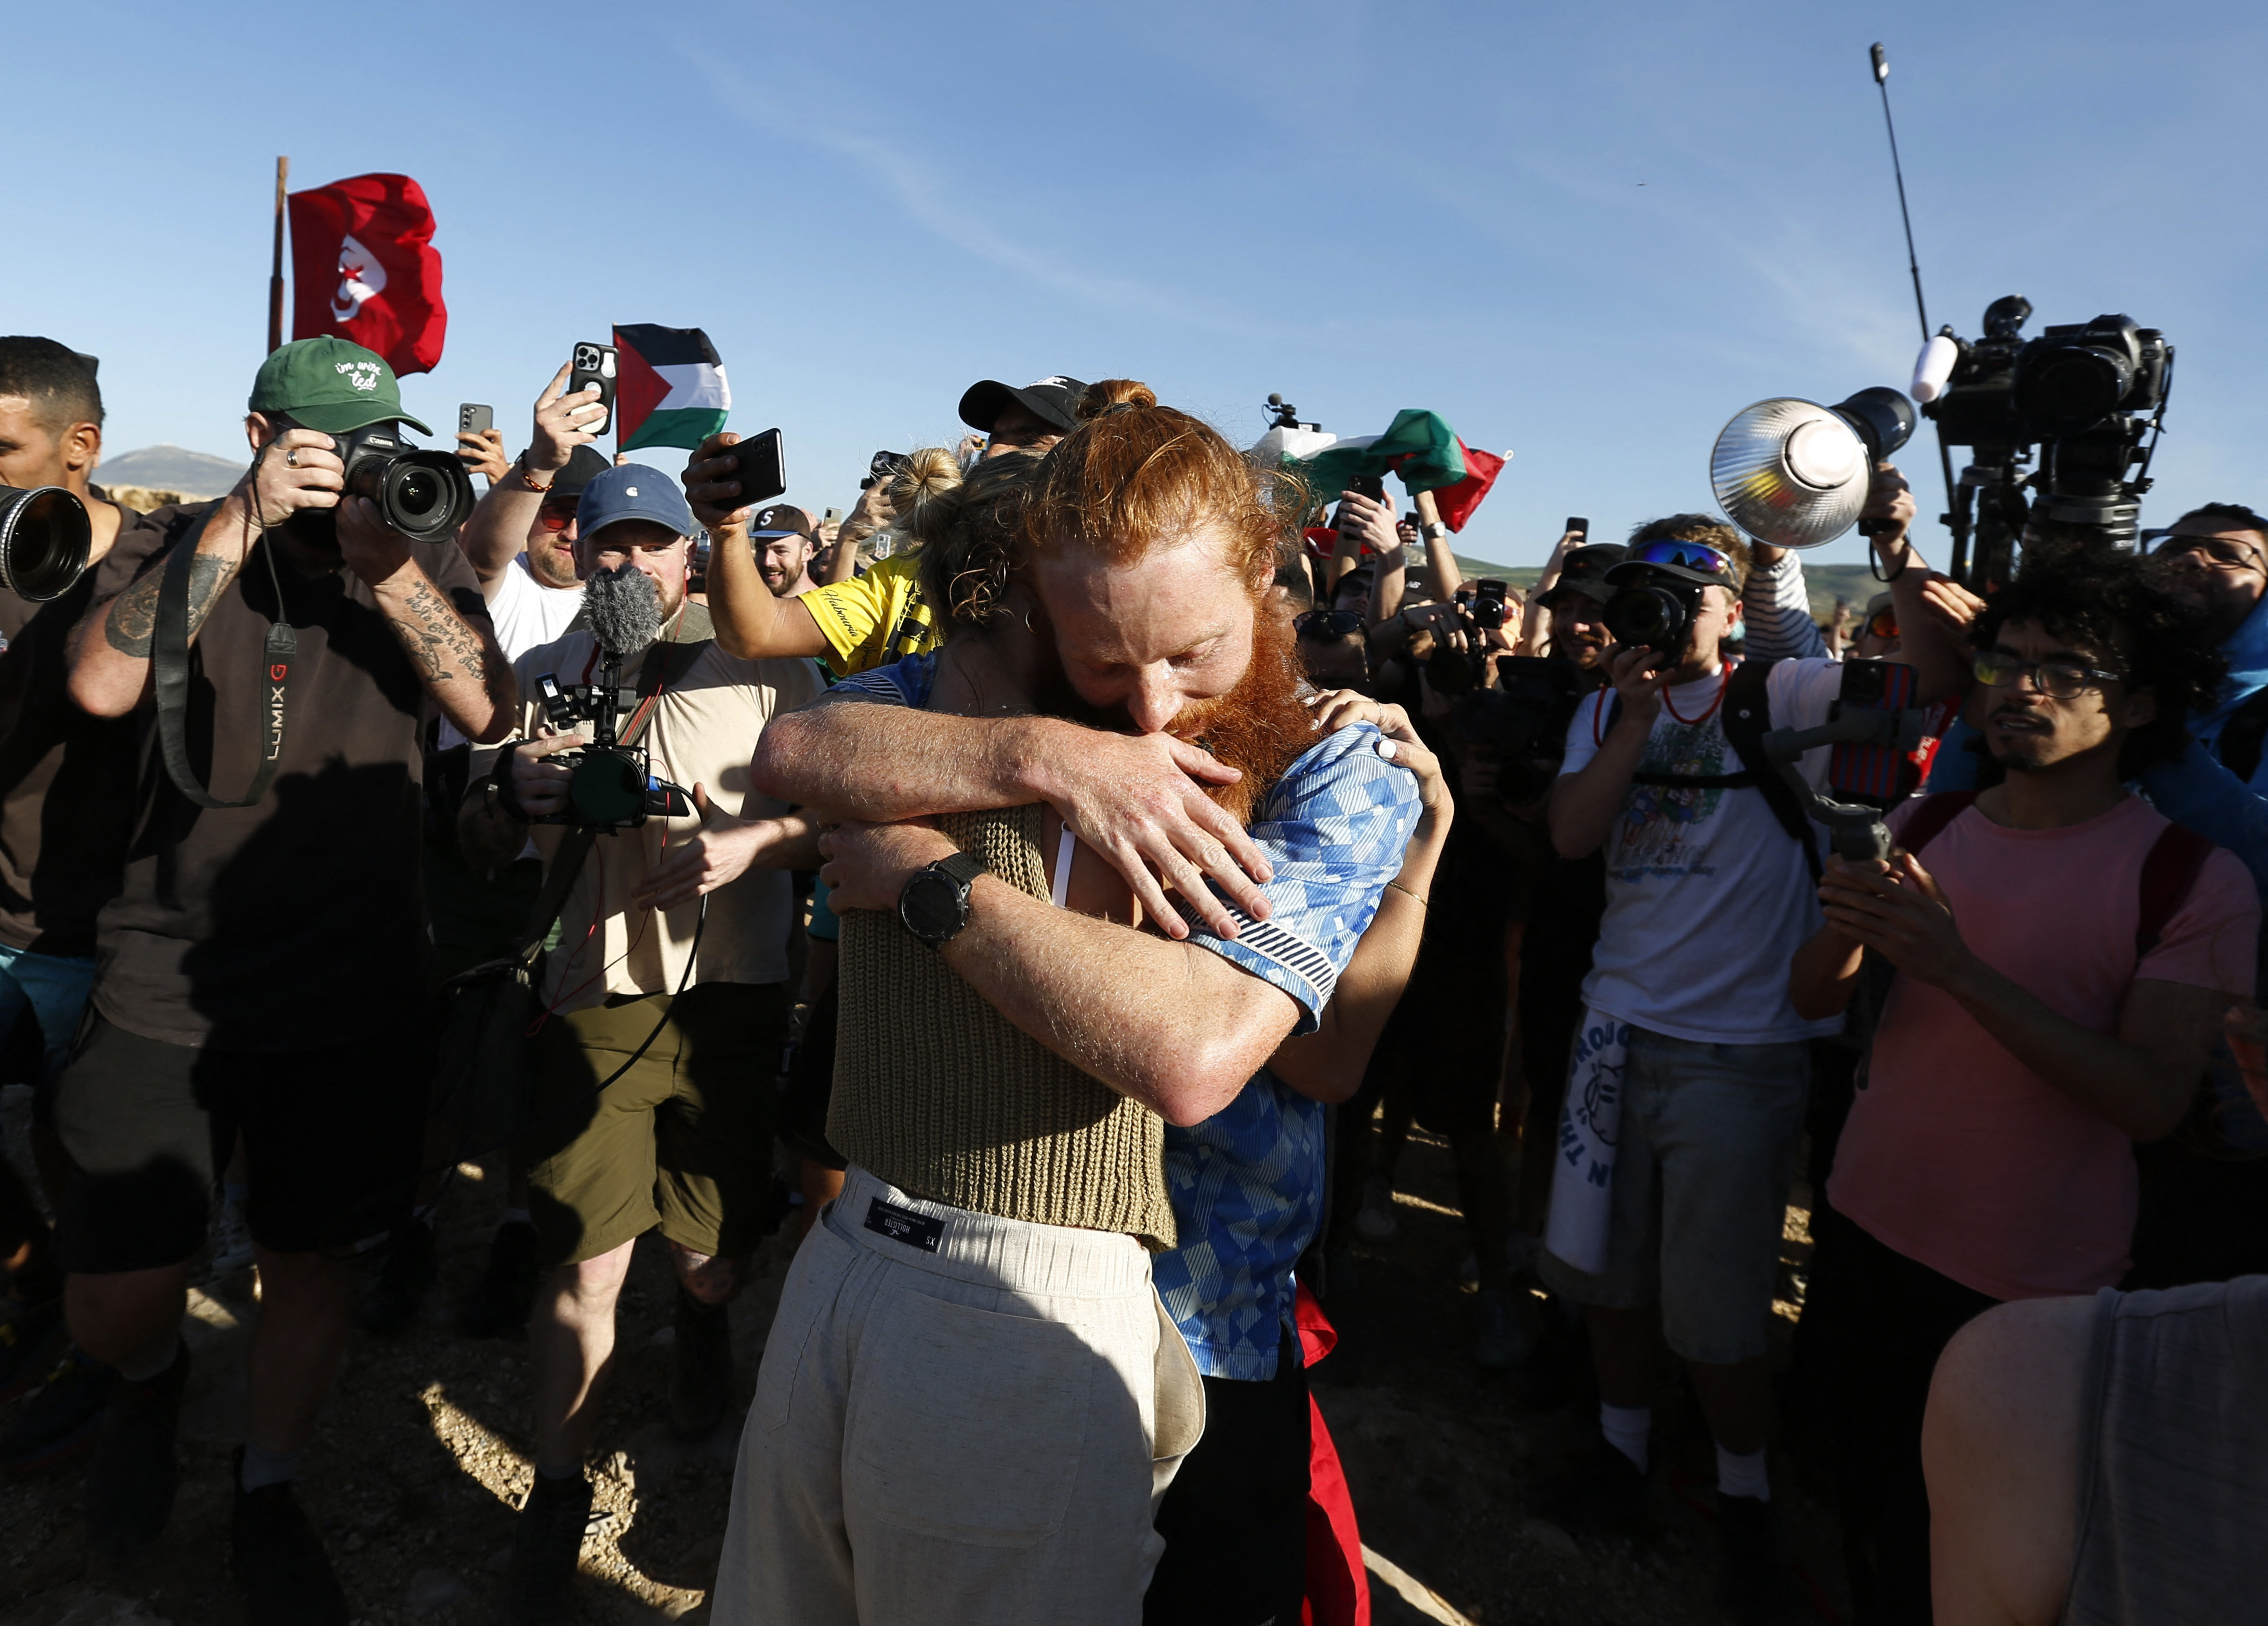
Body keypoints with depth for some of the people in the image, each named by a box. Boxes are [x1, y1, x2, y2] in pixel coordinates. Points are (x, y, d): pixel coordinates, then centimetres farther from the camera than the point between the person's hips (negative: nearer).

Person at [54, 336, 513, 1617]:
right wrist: (244, 519, -22)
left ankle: (268, 1499, 38)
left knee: (315, 1259, 13)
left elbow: (493, 713, -14)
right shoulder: (195, 543, 0)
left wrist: (384, 562, -23)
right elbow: (102, 684, -18)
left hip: (359, 994, 1)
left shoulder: (423, 562, 2)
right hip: (171, 988, -1)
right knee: (115, 1302, 1)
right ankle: (156, 1381, 38)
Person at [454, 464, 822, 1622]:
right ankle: (556, 1497, 19)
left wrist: (752, 844, -19)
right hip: (594, 997, 1)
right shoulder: (538, 676, 11)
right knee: (584, 1266, -1)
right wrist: (512, 788, -9)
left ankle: (704, 1323, 49)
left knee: (714, 1248, 13)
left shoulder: (762, 666, 2)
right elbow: (480, 846, 13)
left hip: (733, 993, -1)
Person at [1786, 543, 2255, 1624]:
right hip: (1865, 1236, 4)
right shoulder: (1928, 826, 1)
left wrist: (1959, 969, -30)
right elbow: (1811, 1000, 1)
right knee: (1866, 1512, 21)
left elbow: (2153, 1102, -21)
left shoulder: (2194, 881, -12)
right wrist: (1845, 929, -21)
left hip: (2028, 1292, -4)